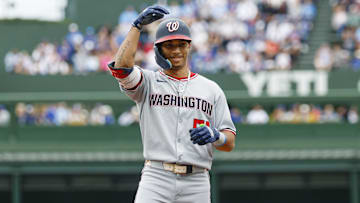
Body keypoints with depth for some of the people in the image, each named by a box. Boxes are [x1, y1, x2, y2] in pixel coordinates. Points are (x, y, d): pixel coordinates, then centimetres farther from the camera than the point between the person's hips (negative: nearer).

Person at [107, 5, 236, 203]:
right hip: (156, 178, -2)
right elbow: (121, 66, -12)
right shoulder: (148, 82, 11)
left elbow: (230, 143, 11)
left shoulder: (211, 89, 15)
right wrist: (137, 26, -5)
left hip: (196, 183, 2)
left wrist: (215, 135, -12)